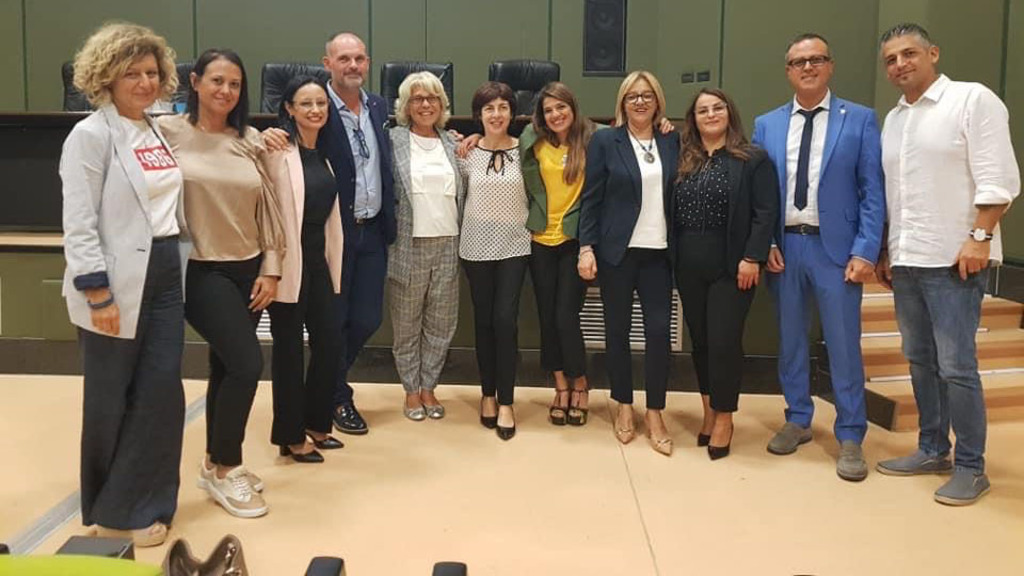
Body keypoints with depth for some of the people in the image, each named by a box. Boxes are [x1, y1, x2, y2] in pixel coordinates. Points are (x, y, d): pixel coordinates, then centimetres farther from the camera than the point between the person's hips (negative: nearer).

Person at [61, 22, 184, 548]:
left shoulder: (160, 132, 12)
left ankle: (142, 503, 21)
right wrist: (97, 292, -20)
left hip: (165, 275, 7)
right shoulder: (91, 135, -10)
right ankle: (111, 511, 23)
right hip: (116, 283, -6)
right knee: (110, 400, 6)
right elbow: (78, 223, -15)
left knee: (163, 391, 5)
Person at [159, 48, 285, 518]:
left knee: (226, 367, 12)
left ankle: (217, 465, 29)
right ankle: (224, 468, 7)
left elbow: (267, 208, 8)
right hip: (199, 269, -5)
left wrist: (270, 268, 5)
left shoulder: (250, 141, 6)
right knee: (247, 363, -13)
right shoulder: (167, 132, -6)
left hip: (248, 269, 5)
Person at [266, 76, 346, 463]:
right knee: (289, 350, 4)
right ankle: (291, 437, 18)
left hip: (319, 260, 7)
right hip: (289, 263, -7)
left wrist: (331, 260, 13)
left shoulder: (323, 154, 12)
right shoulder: (278, 150, -12)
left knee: (328, 344, 10)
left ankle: (315, 423, 29)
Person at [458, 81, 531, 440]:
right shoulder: (467, 153, -1)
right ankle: (488, 394, 23)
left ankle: (506, 403, 3)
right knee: (483, 321, 8)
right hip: (477, 246, 1)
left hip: (514, 246, -1)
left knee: (505, 320, -7)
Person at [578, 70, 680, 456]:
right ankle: (624, 407, 22)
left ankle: (655, 413, 10)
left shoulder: (672, 142, 7)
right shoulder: (605, 141, 1)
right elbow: (591, 198, -2)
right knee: (617, 330, 7)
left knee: (659, 331, -2)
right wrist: (586, 248, -8)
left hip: (659, 252, 2)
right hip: (617, 251, -2)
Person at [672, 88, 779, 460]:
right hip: (689, 267, 5)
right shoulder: (683, 160, 11)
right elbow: (673, 212, 10)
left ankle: (724, 418, 10)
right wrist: (673, 260, 0)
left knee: (724, 342, -5)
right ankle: (709, 411, 23)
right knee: (700, 341, 10)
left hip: (731, 266, -4)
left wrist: (752, 258, -15)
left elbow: (766, 212, -8)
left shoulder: (753, 160, -2)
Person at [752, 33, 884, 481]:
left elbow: (872, 192, -2)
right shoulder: (766, 125, 8)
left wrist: (865, 251, -10)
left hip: (835, 247, -3)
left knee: (843, 343, 1)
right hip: (783, 248, 3)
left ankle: (850, 437, 13)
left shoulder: (859, 120, 1)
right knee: (790, 339, 12)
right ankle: (797, 420, 28)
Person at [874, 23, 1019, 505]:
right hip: (905, 261, 7)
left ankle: (970, 467, 7)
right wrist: (886, 251, 15)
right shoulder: (893, 119, 15)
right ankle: (932, 450, 23)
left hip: (953, 260, -7)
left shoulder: (973, 99, -5)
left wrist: (979, 237, -18)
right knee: (921, 362, 12)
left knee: (956, 367, -5)